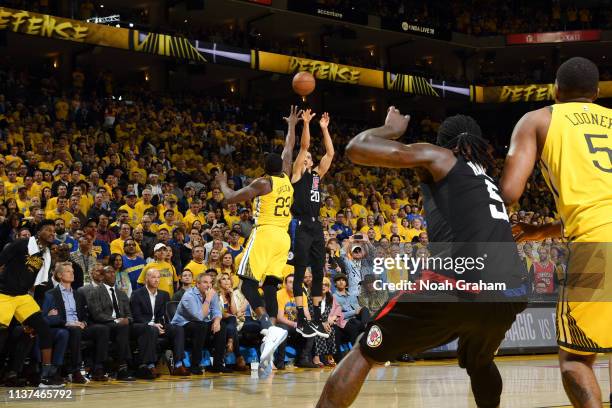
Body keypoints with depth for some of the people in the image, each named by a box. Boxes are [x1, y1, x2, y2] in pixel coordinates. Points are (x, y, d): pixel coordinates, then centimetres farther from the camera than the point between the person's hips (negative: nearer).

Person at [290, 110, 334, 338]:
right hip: (302, 227, -7)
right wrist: (306, 124, -13)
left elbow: (330, 153, 12)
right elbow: (304, 147, -9)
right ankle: (301, 321, -2)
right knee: (300, 273, -3)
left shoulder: (317, 174, 17)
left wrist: (324, 129, 9)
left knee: (318, 273, 7)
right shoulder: (298, 173, 2)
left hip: (316, 227, 7)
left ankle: (317, 319, 13)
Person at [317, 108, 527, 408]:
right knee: (479, 362, 37)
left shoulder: (437, 157, 14)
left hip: (464, 285, -6)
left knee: (364, 353, 6)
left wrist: (393, 129, 27)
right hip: (511, 295, 6)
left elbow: (356, 149, 8)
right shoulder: (488, 182, 32)